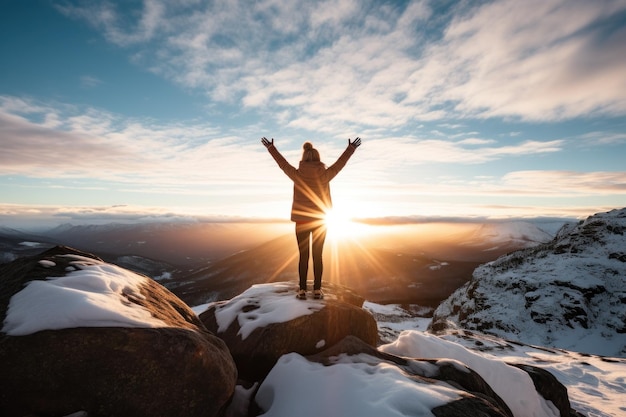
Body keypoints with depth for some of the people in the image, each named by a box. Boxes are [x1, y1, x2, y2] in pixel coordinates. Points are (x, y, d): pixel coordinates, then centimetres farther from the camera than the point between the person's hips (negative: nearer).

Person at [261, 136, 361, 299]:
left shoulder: (297, 175, -6)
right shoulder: (325, 175, -6)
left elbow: (282, 163, 7)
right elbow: (340, 162, 7)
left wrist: (271, 147, 22)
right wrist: (351, 148, 22)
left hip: (301, 221, 0)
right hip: (320, 221, 0)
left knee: (303, 256, 6)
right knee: (318, 256, 6)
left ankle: (302, 290, 9)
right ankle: (317, 290, 11)